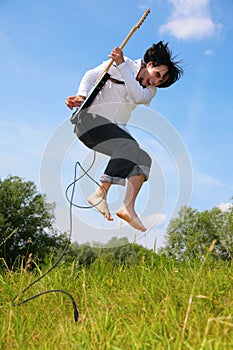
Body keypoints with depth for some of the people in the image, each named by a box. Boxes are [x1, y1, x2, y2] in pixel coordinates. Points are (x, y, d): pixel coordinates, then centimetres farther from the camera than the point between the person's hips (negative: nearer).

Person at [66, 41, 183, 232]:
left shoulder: (150, 91, 10)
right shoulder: (121, 64, 1)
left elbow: (137, 95, -13)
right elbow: (91, 75, -1)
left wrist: (122, 66, -22)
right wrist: (81, 96, -20)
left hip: (116, 128, 6)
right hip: (91, 118, -6)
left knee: (144, 159, -14)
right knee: (130, 146, -30)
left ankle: (128, 207, -21)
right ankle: (100, 194, -31)